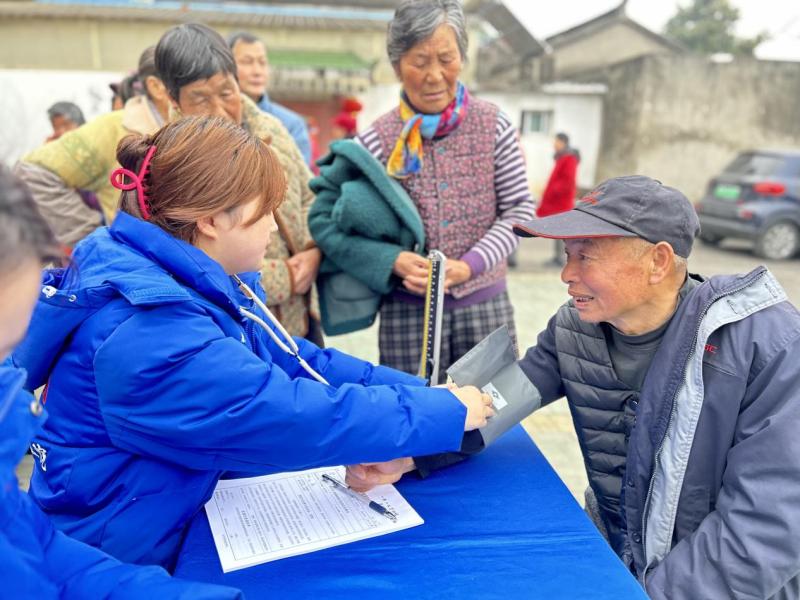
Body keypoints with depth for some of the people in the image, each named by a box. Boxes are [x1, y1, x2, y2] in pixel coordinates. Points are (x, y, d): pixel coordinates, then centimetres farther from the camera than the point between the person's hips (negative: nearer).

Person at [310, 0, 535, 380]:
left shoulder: (494, 127, -1)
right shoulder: (376, 142, -5)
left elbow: (519, 210, 0)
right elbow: (326, 220, -5)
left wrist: (468, 266, -15)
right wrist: (393, 259, -20)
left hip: (486, 305, 1)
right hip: (408, 311, -1)